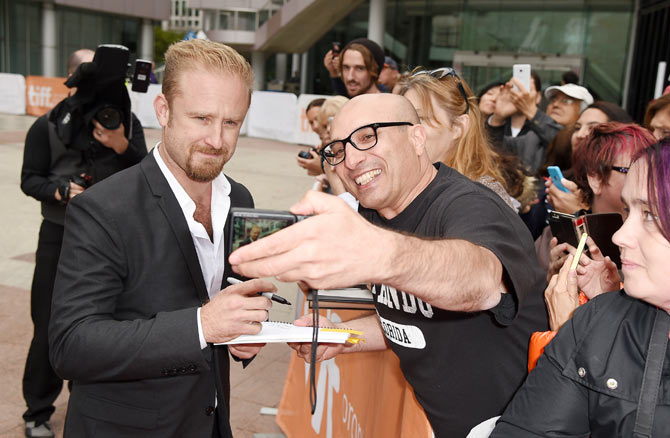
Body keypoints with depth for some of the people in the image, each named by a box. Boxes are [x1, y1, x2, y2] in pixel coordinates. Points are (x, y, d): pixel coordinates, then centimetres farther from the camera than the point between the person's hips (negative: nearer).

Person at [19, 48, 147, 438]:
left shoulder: (126, 122, 3)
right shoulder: (48, 125, 1)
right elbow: (30, 179, -1)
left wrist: (121, 145, -19)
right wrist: (61, 192, -20)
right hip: (60, 236, -1)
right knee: (50, 325, 2)